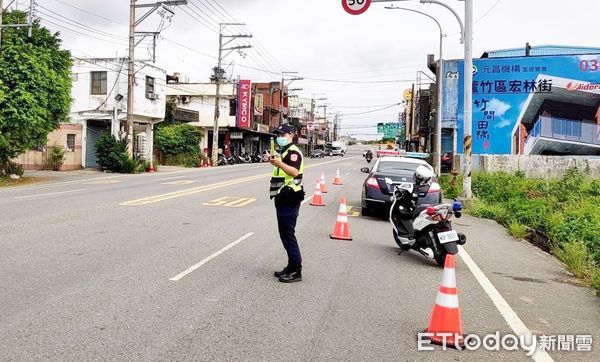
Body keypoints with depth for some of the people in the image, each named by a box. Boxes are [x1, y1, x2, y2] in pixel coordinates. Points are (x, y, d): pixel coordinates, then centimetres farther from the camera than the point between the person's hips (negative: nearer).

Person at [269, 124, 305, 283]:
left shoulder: (293, 152, -11)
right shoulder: (285, 152, 21)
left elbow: (295, 171, -31)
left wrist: (279, 163, -43)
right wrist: (275, 161, 21)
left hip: (289, 199, -11)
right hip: (283, 198, 11)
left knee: (288, 234, -10)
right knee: (285, 234, 14)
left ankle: (296, 272, -5)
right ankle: (291, 267, 23)